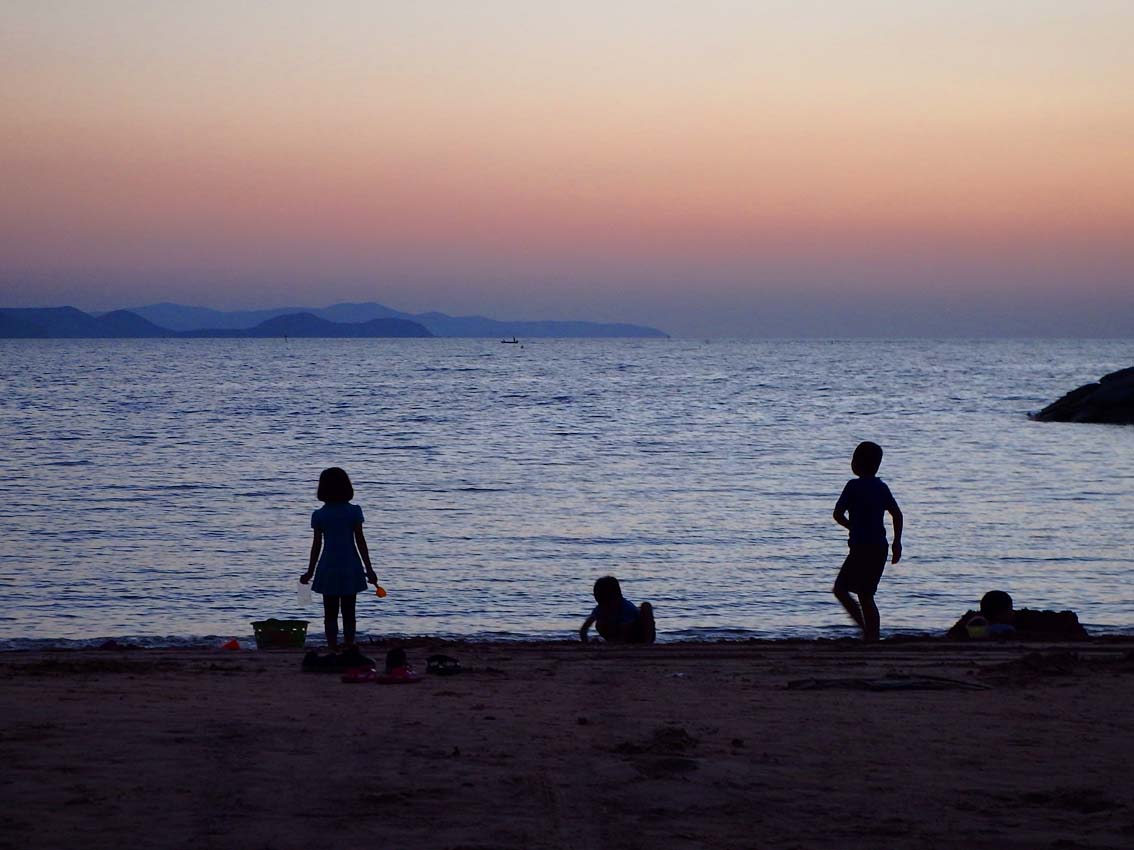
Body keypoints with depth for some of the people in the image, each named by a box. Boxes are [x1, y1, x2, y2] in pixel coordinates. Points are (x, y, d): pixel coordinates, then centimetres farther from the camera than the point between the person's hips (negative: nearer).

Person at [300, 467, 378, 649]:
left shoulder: (319, 515, -4)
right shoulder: (354, 512, -5)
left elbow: (317, 545, -1)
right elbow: (360, 542, -4)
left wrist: (310, 571, 9)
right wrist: (369, 569, 2)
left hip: (328, 569, 0)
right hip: (350, 568, 0)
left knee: (330, 614, 6)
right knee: (348, 612, 9)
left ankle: (332, 649, 3)